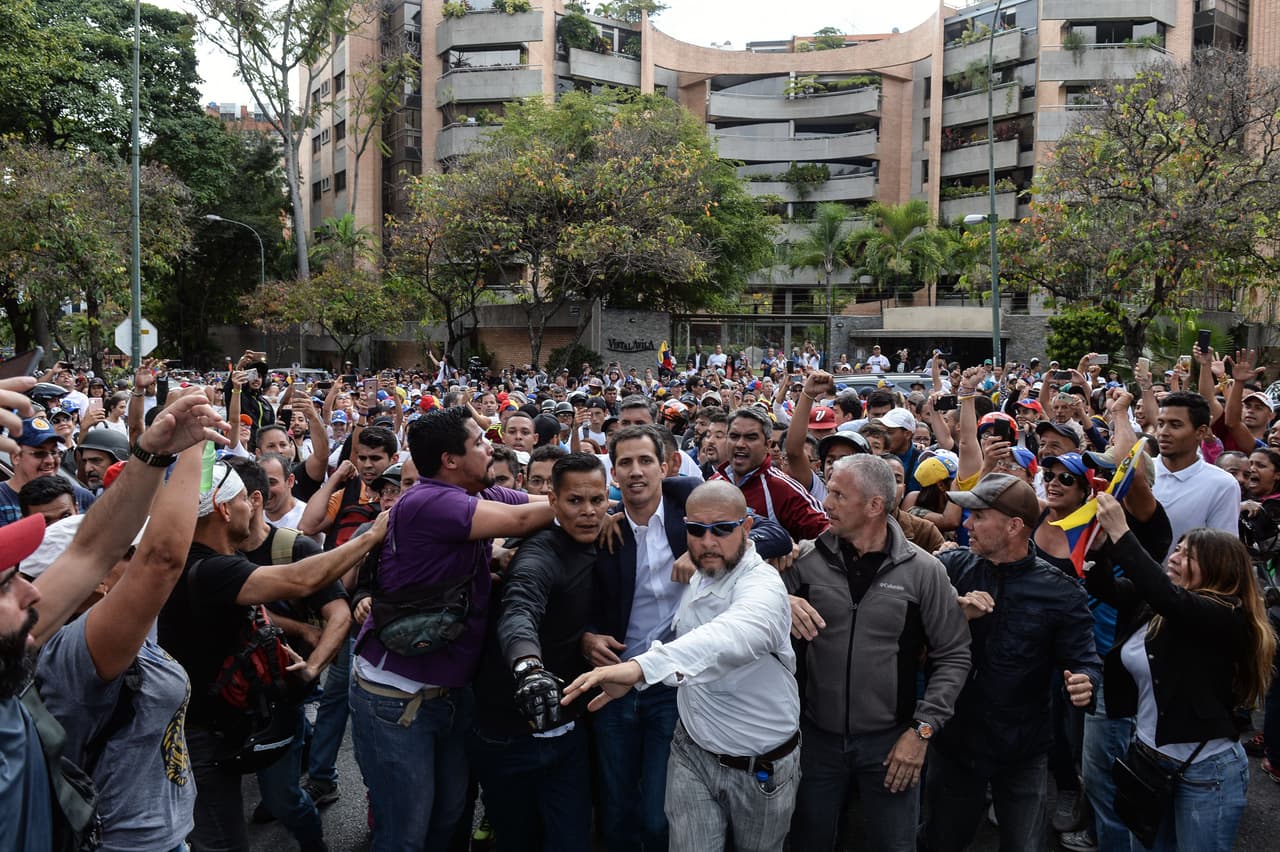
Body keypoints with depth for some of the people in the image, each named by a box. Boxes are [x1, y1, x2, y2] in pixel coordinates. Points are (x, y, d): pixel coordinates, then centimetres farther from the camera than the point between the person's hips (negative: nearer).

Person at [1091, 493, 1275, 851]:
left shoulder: (1228, 616, -19)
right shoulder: (1150, 603, 1)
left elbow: (1169, 598, -36)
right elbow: (1103, 586, -3)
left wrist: (1120, 533, -38)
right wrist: (1099, 533, -20)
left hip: (1205, 770, -7)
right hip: (1149, 756, 7)